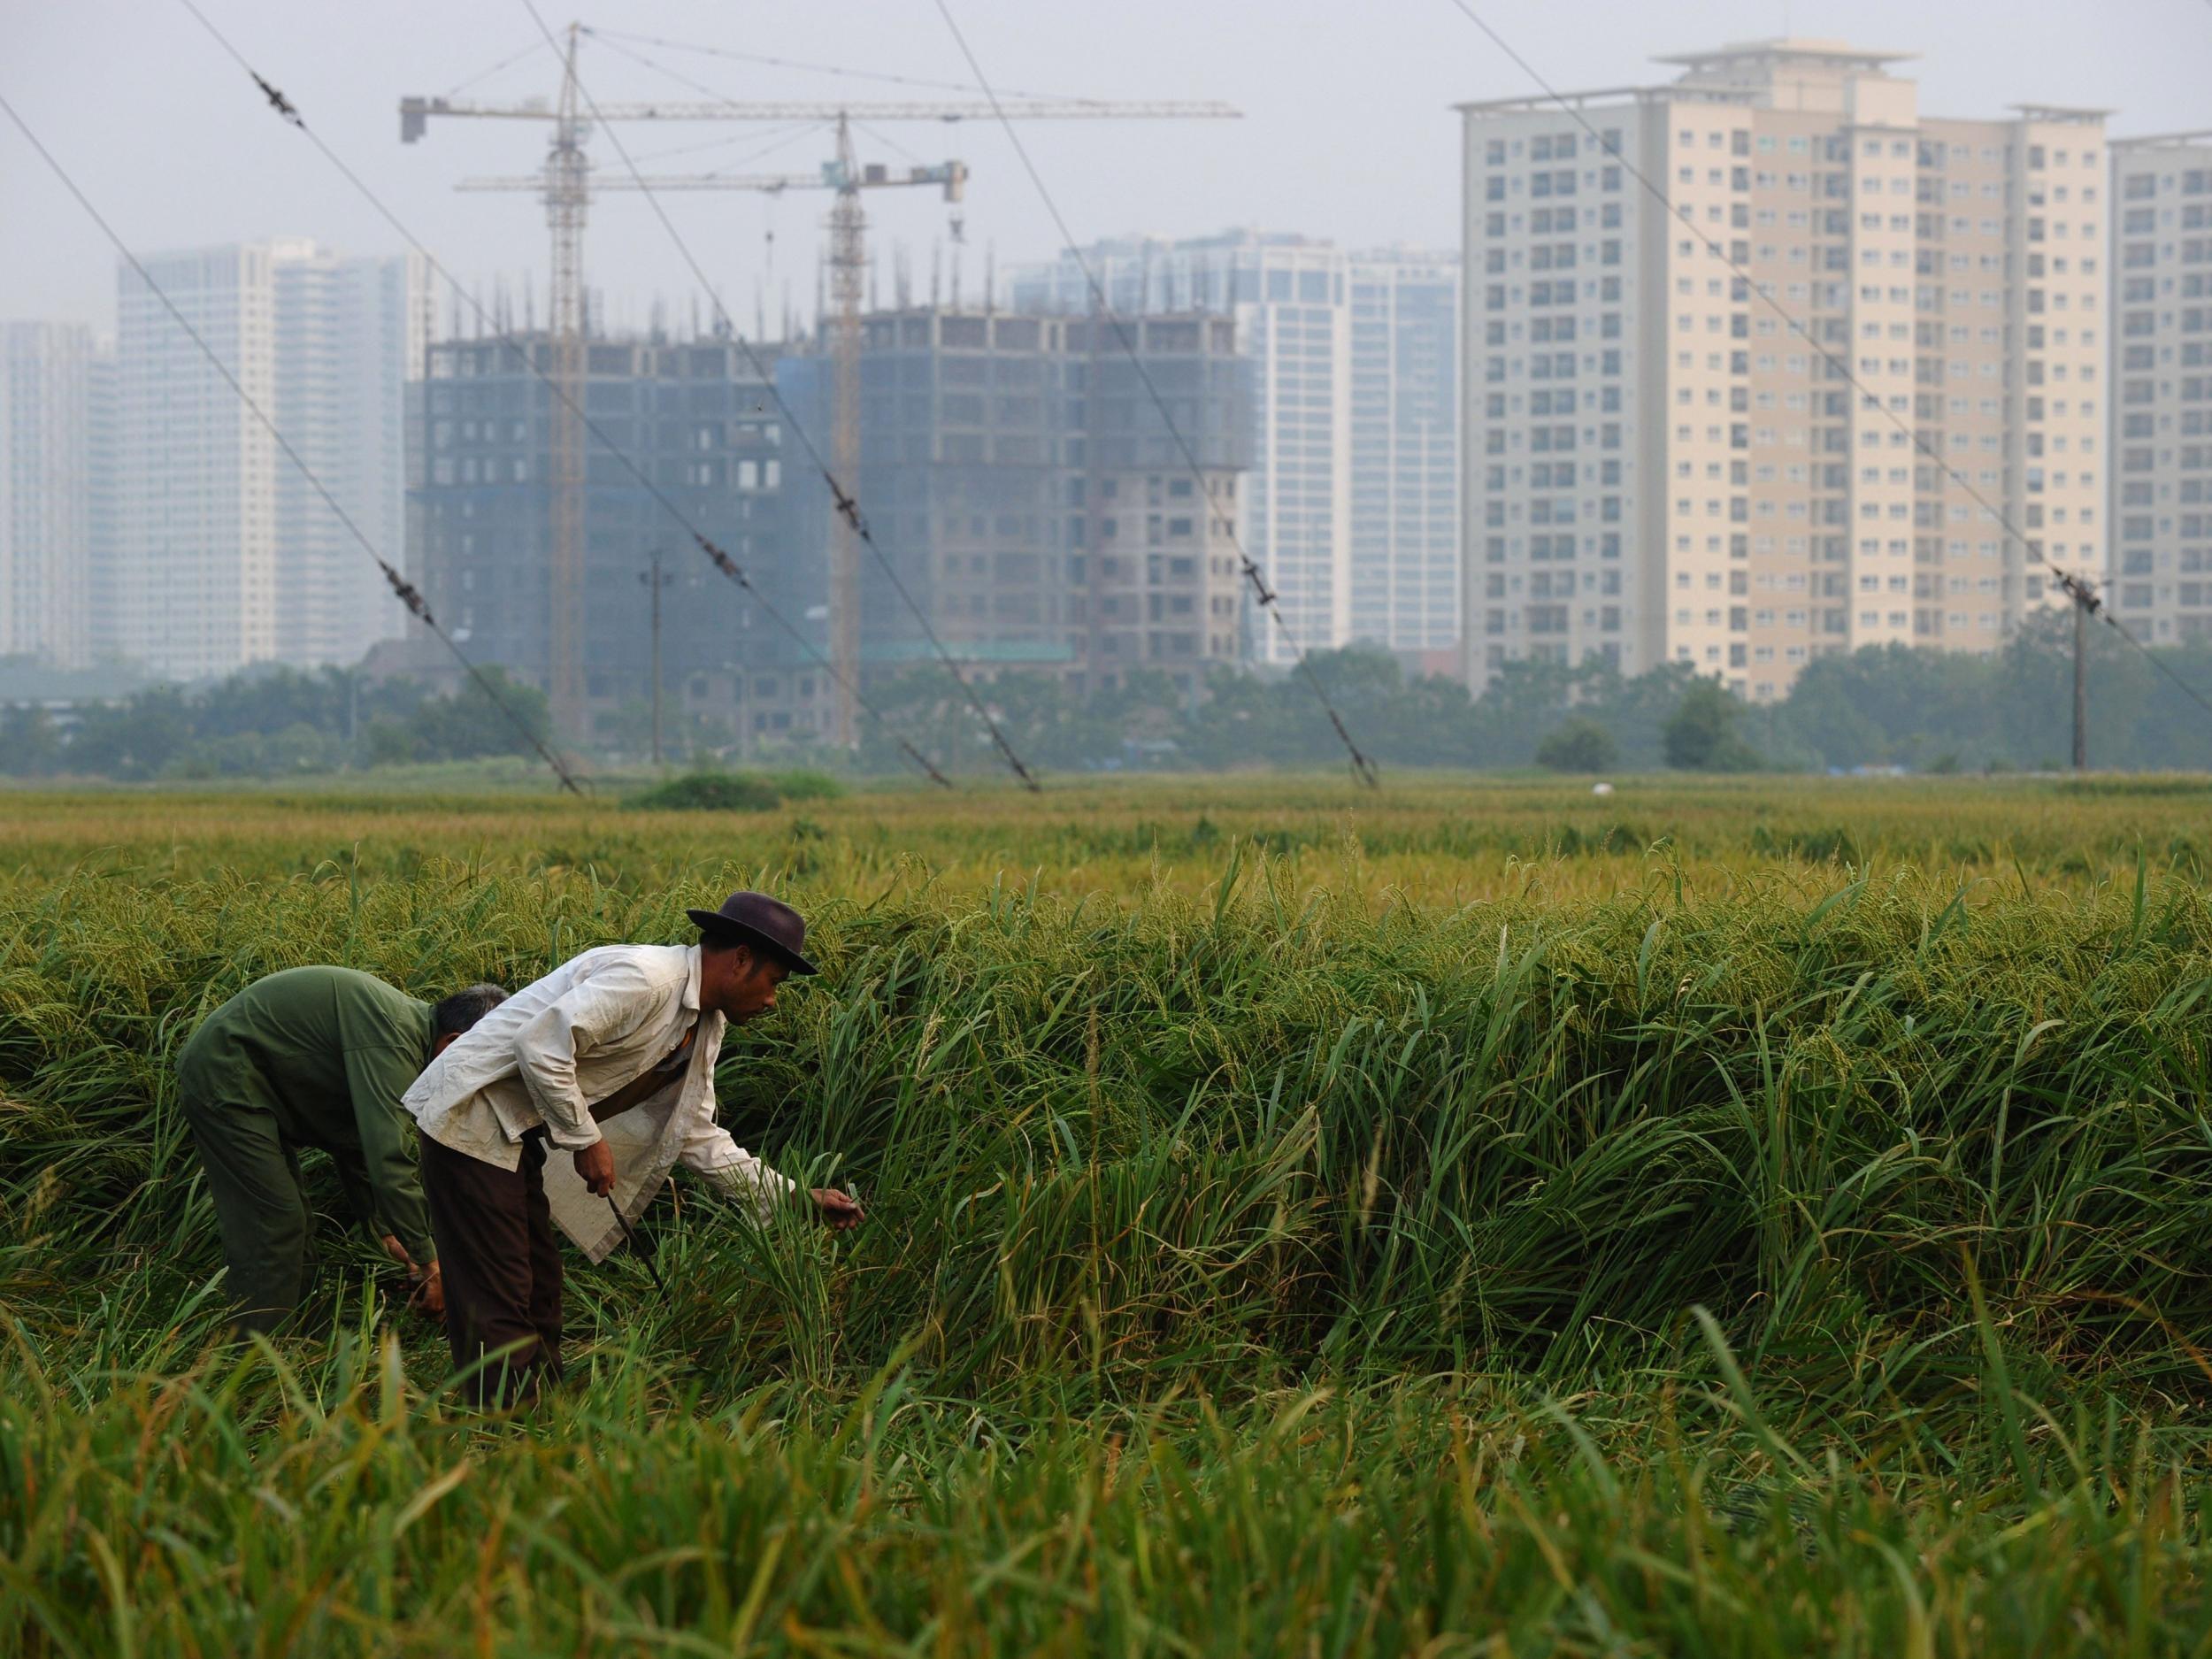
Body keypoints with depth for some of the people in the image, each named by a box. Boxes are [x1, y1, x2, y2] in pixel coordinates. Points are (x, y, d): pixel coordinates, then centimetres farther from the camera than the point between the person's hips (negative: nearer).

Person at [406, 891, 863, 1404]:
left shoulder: (704, 1027, 11)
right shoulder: (645, 977, -21)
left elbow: (696, 1136, 17)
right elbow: (542, 1043, -28)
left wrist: (795, 1198, 13)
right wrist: (586, 1139, -19)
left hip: (517, 1136, 10)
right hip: (469, 1117, -10)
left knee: (539, 1284, 12)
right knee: (499, 1294, -11)